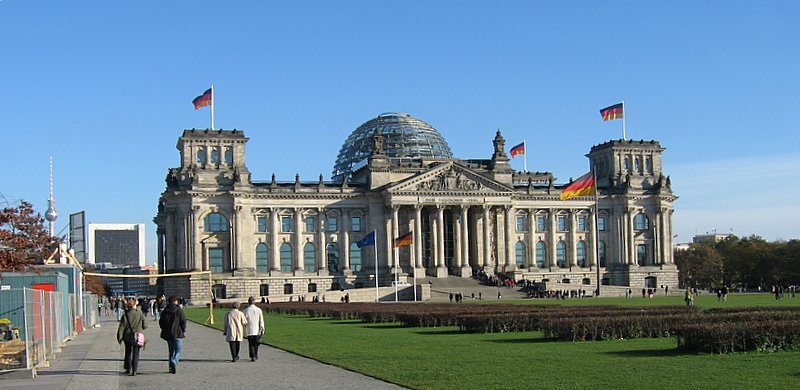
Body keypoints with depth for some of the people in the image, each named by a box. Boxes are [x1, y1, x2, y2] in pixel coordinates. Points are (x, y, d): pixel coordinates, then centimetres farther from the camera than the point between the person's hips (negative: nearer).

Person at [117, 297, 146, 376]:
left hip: (127, 337, 1)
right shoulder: (140, 314, -8)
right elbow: (145, 326, -3)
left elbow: (121, 327, -8)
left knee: (128, 353, 17)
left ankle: (128, 369, 21)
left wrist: (119, 337, 1)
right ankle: (134, 370, 1)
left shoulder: (125, 315, -8)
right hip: (138, 337, -1)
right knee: (136, 354, 6)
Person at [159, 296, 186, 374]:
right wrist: (183, 331, 4)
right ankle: (174, 362, -27)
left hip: (167, 334, 5)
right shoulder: (178, 310, -6)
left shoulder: (165, 310, 7)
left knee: (171, 350, 15)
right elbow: (183, 321, -8)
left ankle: (171, 367, 13)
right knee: (178, 350, -1)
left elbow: (161, 322, 10)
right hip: (177, 333, -5)